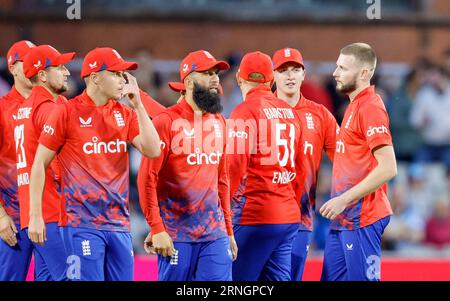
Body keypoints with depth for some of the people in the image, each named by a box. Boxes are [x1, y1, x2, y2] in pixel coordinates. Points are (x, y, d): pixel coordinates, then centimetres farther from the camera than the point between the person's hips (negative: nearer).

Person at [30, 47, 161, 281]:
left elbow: (152, 150, 0)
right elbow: (40, 164, -2)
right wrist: (35, 215, -6)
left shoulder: (125, 114, 10)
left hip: (119, 224, 5)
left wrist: (137, 105, -3)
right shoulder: (68, 112, -4)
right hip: (83, 224, -5)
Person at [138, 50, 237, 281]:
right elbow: (147, 179, -11)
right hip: (176, 234, -5)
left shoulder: (218, 123, 13)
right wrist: (156, 229, -16)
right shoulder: (167, 121, -7)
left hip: (215, 233, 5)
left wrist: (228, 230, 17)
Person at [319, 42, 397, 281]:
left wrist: (343, 200, -19)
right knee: (332, 278, 10)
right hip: (343, 218, 10)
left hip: (360, 220, -10)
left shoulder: (370, 107, -14)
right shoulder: (354, 106, 16)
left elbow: (387, 168, -21)